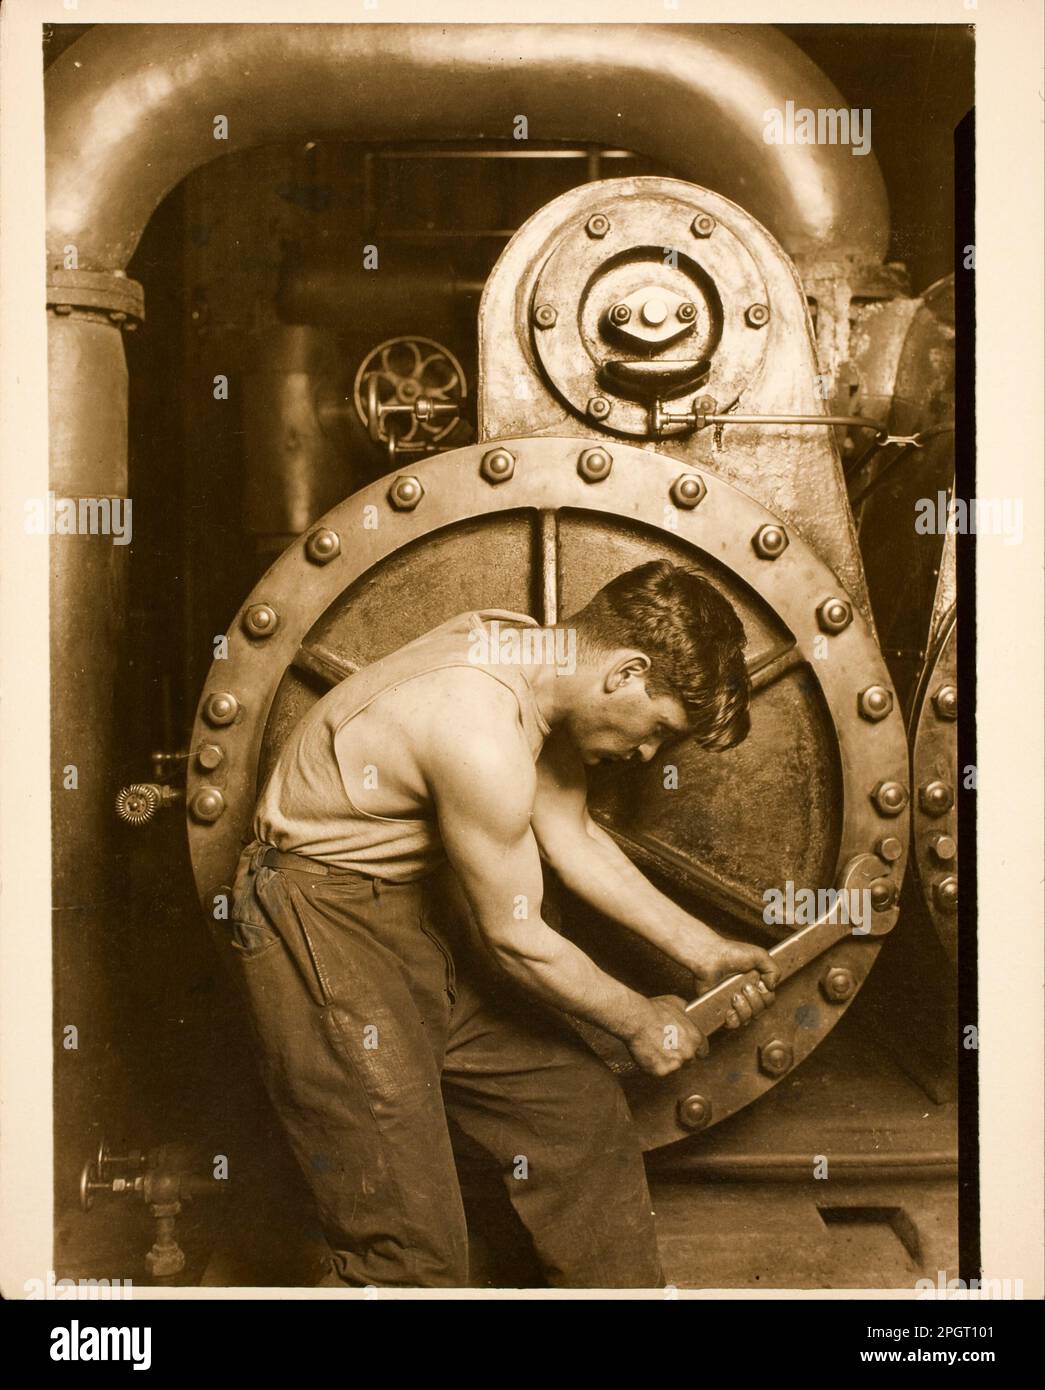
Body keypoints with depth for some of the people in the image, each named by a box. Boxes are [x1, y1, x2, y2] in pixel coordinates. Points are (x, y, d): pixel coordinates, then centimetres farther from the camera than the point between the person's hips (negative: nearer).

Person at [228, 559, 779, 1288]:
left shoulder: (536, 656, -4)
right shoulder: (482, 736, -31)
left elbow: (572, 836, 8)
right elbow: (517, 940, -19)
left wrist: (701, 948, 7)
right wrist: (639, 1021, -4)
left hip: (419, 900, 9)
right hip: (323, 927, -9)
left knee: (585, 1112, 12)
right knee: (412, 1242, -5)